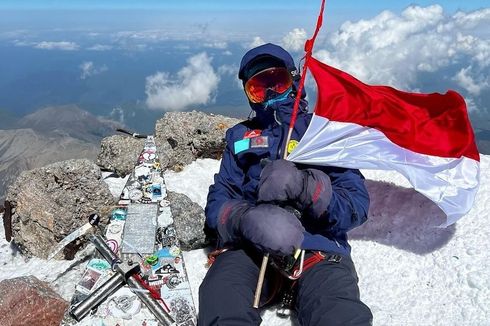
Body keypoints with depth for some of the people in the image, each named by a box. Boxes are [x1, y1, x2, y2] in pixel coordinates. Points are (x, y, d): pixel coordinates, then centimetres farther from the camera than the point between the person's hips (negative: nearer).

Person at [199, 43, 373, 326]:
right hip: (249, 245, 2)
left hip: (317, 245, -1)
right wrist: (244, 219, -15)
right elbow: (218, 201, 10)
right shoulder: (240, 136, 22)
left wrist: (303, 186, -17)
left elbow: (357, 204, 4)